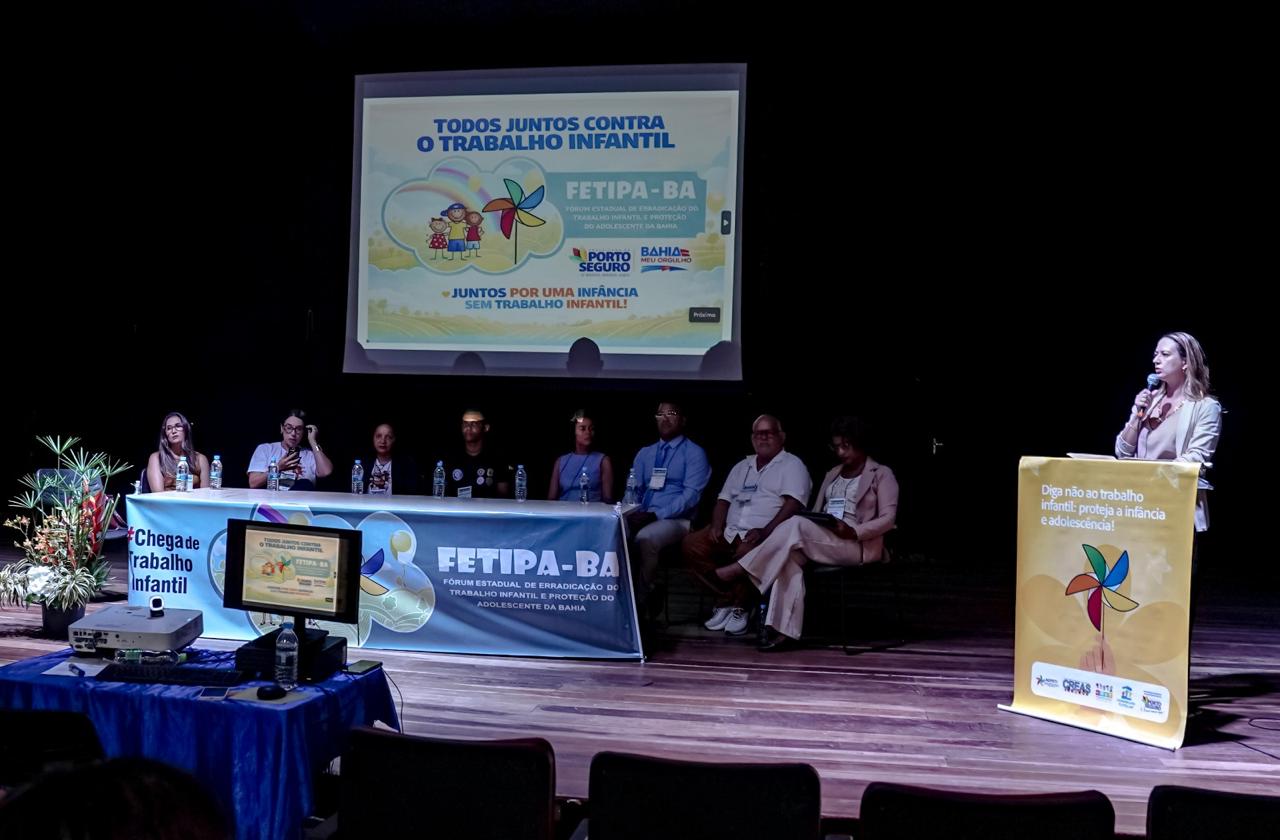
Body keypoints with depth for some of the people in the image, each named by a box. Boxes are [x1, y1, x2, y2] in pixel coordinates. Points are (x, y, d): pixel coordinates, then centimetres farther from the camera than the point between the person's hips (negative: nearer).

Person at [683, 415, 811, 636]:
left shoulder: (792, 465, 3)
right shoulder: (742, 466, 24)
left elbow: (793, 504, -11)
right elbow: (724, 499, 22)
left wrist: (765, 531, -24)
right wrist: (717, 525, 0)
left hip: (768, 535, -6)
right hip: (731, 532, 6)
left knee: (746, 553, -38)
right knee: (691, 545, -16)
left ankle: (739, 606, -13)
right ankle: (728, 598, -7)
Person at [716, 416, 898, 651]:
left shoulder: (881, 474, 6)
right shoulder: (832, 475, 24)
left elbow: (887, 518, -4)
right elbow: (816, 511, 21)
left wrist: (853, 531, -20)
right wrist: (810, 524, -5)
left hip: (859, 544, -5)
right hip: (821, 541, 6)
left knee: (796, 525, -31)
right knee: (791, 554, -31)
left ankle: (740, 569, -25)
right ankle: (785, 630, -38)